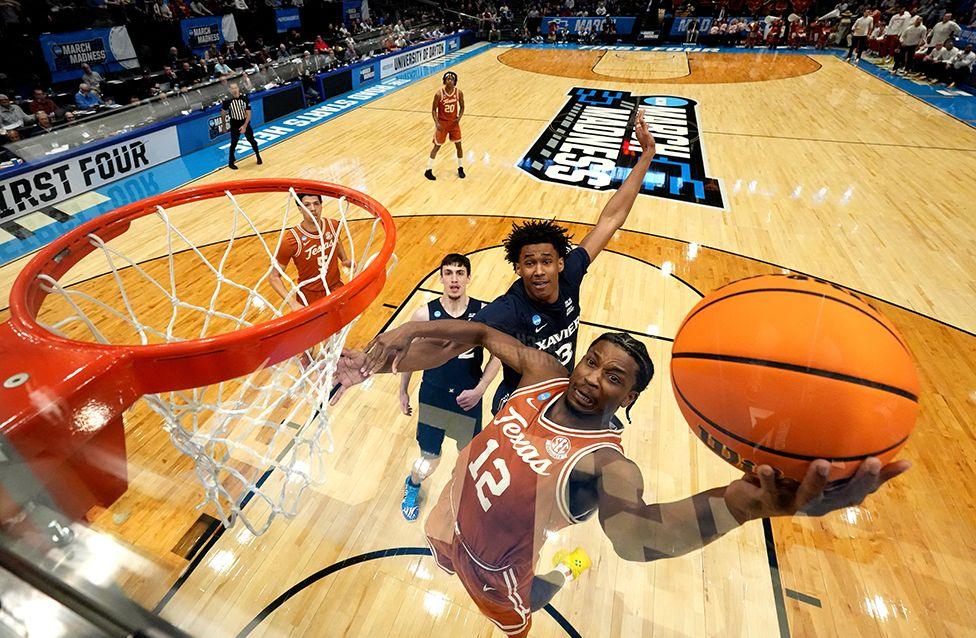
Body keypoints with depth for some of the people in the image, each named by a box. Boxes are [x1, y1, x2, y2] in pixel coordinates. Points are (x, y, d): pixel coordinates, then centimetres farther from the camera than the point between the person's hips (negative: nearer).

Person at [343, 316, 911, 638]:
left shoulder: (608, 463, -36)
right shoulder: (546, 374, -22)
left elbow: (634, 530, -57)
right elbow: (483, 332, -11)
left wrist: (744, 502, -77)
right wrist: (411, 330, -20)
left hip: (494, 572, -5)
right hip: (450, 525, 5)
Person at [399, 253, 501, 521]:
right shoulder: (424, 314, -12)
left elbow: (497, 355, -3)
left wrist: (479, 390, -12)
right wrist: (403, 391, 8)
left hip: (469, 397, 1)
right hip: (433, 396, -1)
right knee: (429, 460, 6)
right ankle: (412, 486, 43)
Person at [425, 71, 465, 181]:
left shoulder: (459, 93, -9)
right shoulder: (439, 93, -17)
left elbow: (462, 107, 6)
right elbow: (433, 110, -9)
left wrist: (459, 118, -11)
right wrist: (437, 123, -21)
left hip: (454, 122, 3)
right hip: (442, 122, -3)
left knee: (458, 145, 6)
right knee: (437, 146, 2)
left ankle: (460, 168, 25)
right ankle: (428, 170, 11)